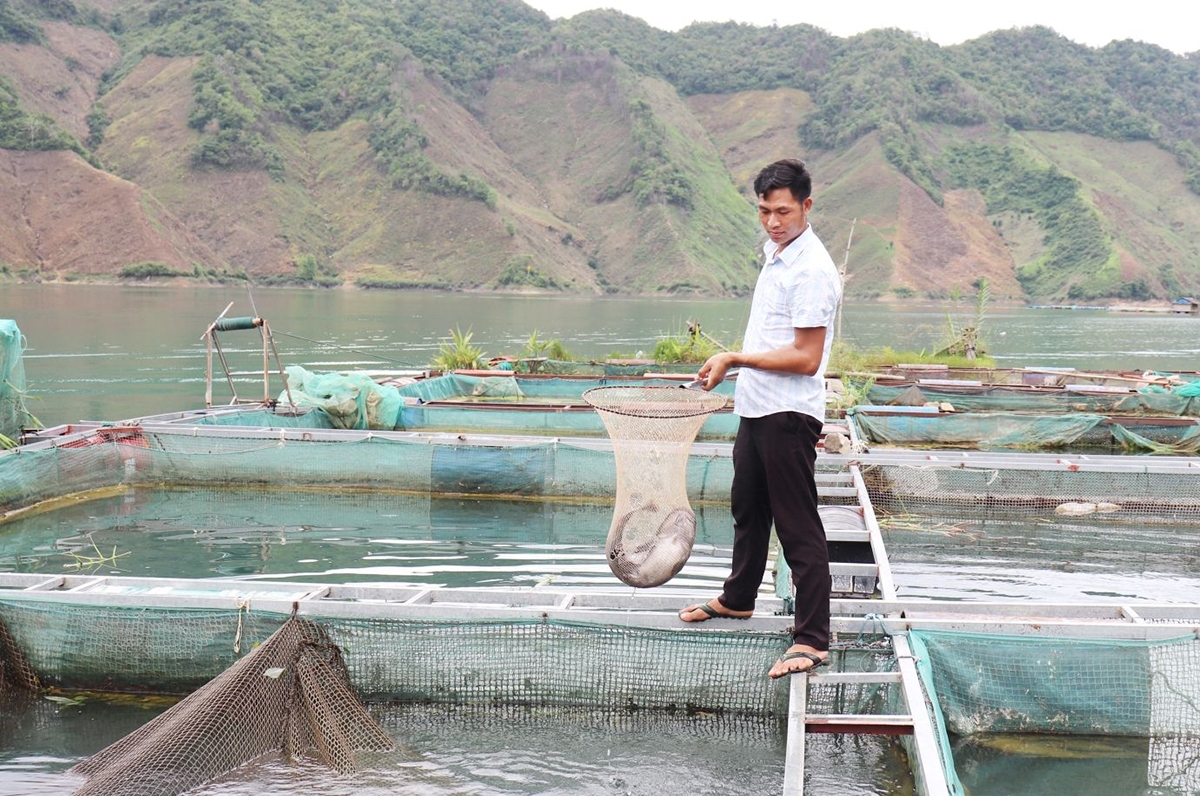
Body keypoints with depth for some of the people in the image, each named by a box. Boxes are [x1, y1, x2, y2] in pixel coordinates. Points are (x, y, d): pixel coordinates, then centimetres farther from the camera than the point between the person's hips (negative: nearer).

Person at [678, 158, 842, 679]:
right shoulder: (775, 255, 11)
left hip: (789, 416, -10)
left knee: (798, 527, -5)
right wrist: (729, 365, 19)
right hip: (757, 408, 10)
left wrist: (735, 358, -20)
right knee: (748, 509, 25)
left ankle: (812, 640, 1)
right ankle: (738, 599, 43)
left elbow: (806, 358, -23)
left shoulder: (812, 270, -20)